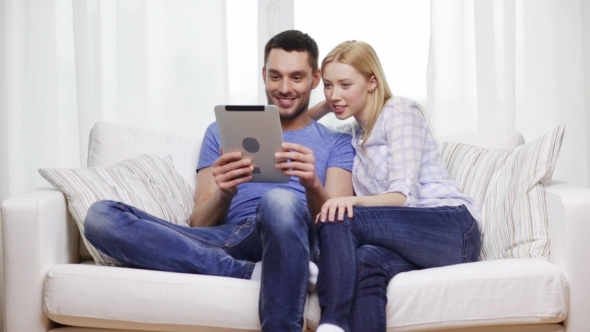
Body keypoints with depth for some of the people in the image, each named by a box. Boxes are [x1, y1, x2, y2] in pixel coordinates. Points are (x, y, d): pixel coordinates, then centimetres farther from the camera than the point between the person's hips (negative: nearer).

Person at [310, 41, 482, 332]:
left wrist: (353, 200, -32)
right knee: (368, 261, -35)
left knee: (339, 218, -29)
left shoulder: (399, 111, -1)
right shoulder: (352, 132, 21)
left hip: (454, 229, -5)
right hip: (407, 237, 5)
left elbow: (403, 196, -13)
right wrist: (323, 106, 18)